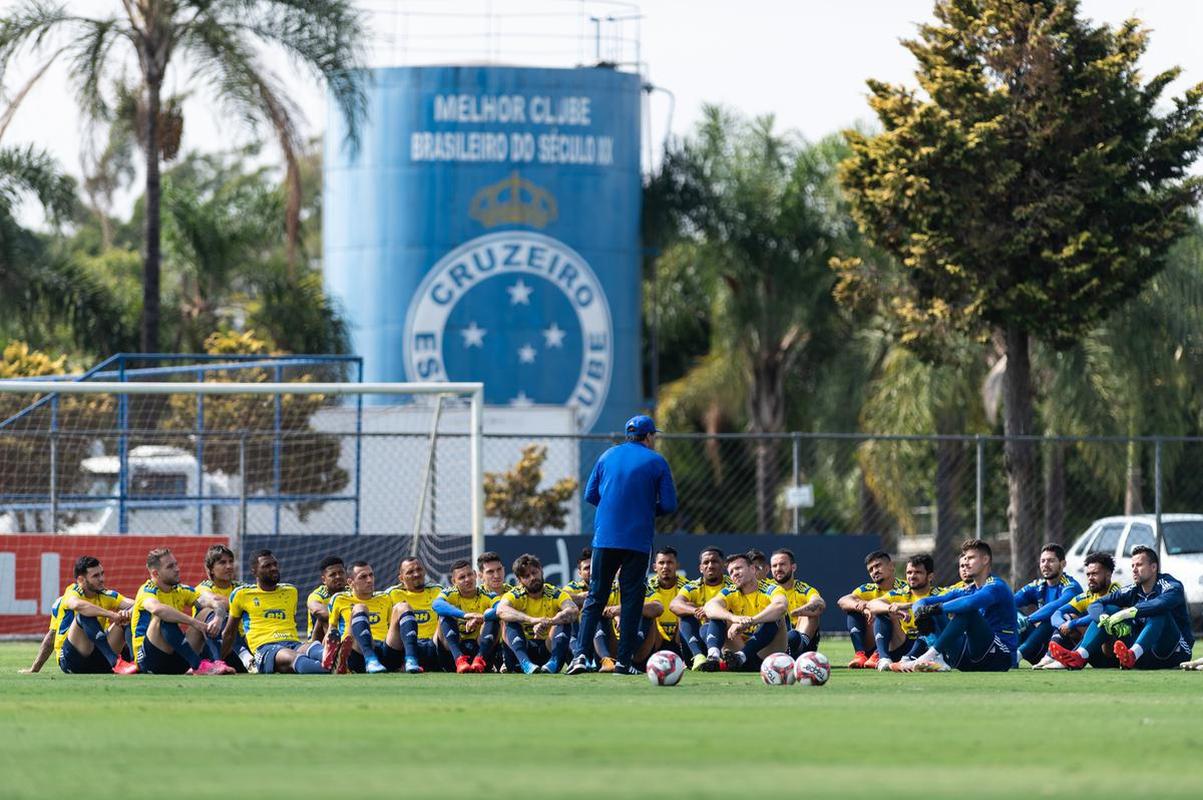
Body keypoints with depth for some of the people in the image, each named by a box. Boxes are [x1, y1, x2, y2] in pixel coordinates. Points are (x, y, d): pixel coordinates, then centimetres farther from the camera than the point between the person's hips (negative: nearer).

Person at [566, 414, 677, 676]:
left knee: (595, 596, 5)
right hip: (637, 539, -2)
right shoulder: (657, 462, 2)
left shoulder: (608, 456, 10)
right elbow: (669, 504, -1)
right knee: (631, 598, 4)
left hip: (605, 537, 2)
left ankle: (580, 653, -9)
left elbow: (590, 495, 10)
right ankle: (624, 661, 2)